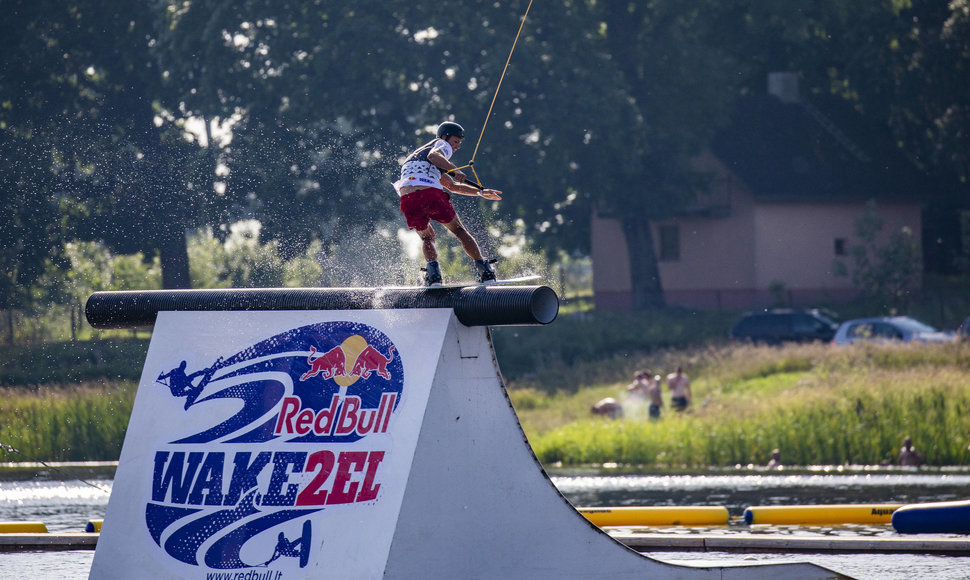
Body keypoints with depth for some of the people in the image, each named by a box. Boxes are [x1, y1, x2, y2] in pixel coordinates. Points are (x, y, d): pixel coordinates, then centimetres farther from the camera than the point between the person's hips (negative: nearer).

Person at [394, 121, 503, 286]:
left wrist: (482, 192, 51)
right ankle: (484, 269, 12)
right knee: (459, 231, 14)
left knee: (427, 237, 25)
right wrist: (454, 169, -20)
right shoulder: (442, 145, 18)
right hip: (430, 193, -6)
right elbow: (433, 155, -10)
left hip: (407, 198, 6)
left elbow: (452, 186, 47)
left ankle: (433, 272, -1)